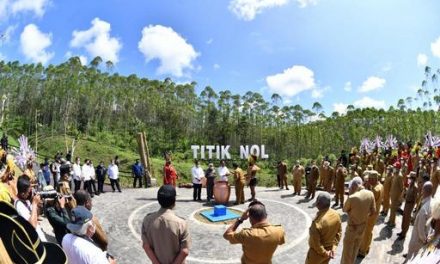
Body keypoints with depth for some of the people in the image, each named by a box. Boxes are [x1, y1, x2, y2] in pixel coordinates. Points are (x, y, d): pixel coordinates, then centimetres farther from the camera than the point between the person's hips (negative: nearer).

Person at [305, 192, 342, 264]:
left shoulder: (318, 220, -34)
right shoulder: (336, 215, -12)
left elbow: (315, 242, -28)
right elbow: (339, 232, 0)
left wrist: (325, 253, -13)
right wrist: (333, 247, 2)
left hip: (317, 252, -6)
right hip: (329, 250, 6)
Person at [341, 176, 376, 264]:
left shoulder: (352, 198, -30)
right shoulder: (370, 194, -13)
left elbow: (344, 210, -11)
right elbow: (373, 211, -2)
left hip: (352, 227, -6)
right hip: (363, 225, 6)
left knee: (347, 250, 14)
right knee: (355, 248, 27)